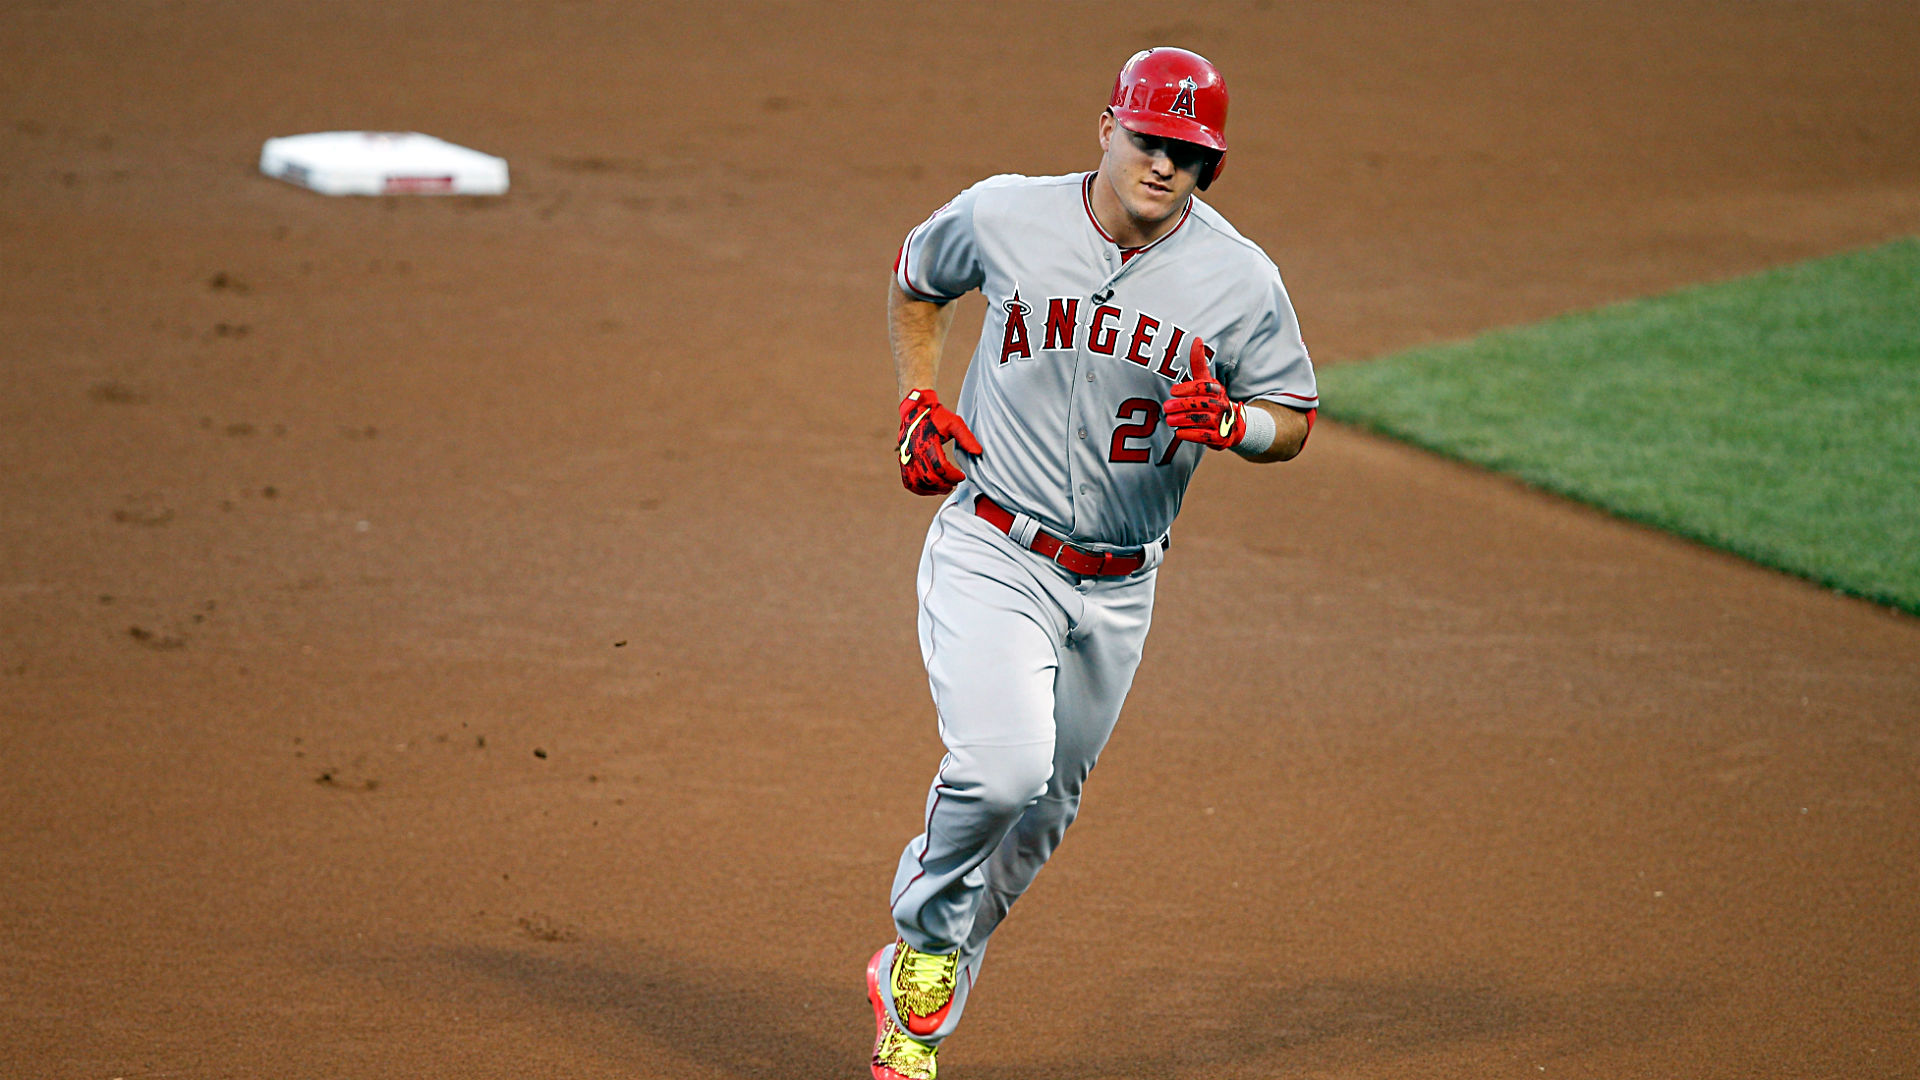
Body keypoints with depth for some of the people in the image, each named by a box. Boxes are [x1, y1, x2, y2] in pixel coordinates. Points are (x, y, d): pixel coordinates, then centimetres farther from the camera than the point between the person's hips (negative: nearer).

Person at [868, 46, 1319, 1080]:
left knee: (1041, 810, 13)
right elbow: (915, 279, 14)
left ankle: (917, 993, 35)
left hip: (1117, 588, 3)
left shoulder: (1241, 278, -8)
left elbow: (1294, 418, 3)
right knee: (1002, 767, -24)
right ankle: (926, 938, 5)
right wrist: (917, 404, 2)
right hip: (990, 557, -3)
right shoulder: (1005, 216, -8)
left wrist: (1228, 423, -20)